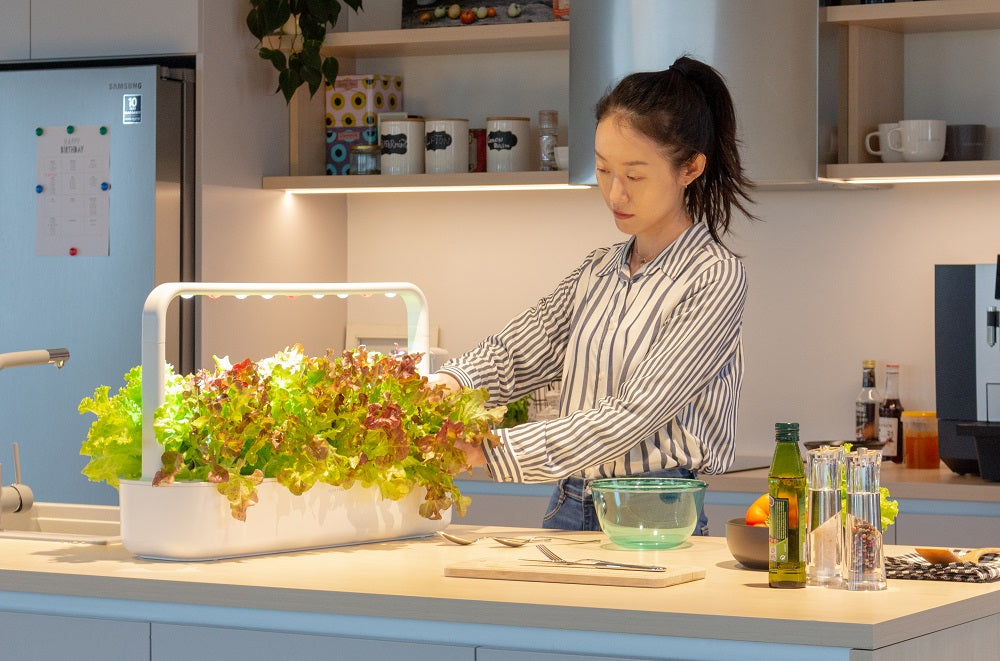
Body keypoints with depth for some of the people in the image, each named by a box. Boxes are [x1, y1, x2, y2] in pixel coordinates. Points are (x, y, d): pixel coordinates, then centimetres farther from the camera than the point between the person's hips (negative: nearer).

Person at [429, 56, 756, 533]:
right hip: (568, 511, 6)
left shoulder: (715, 278, -6)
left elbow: (636, 415, -13)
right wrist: (447, 382, -11)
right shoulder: (597, 272, 18)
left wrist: (491, 449, -18)